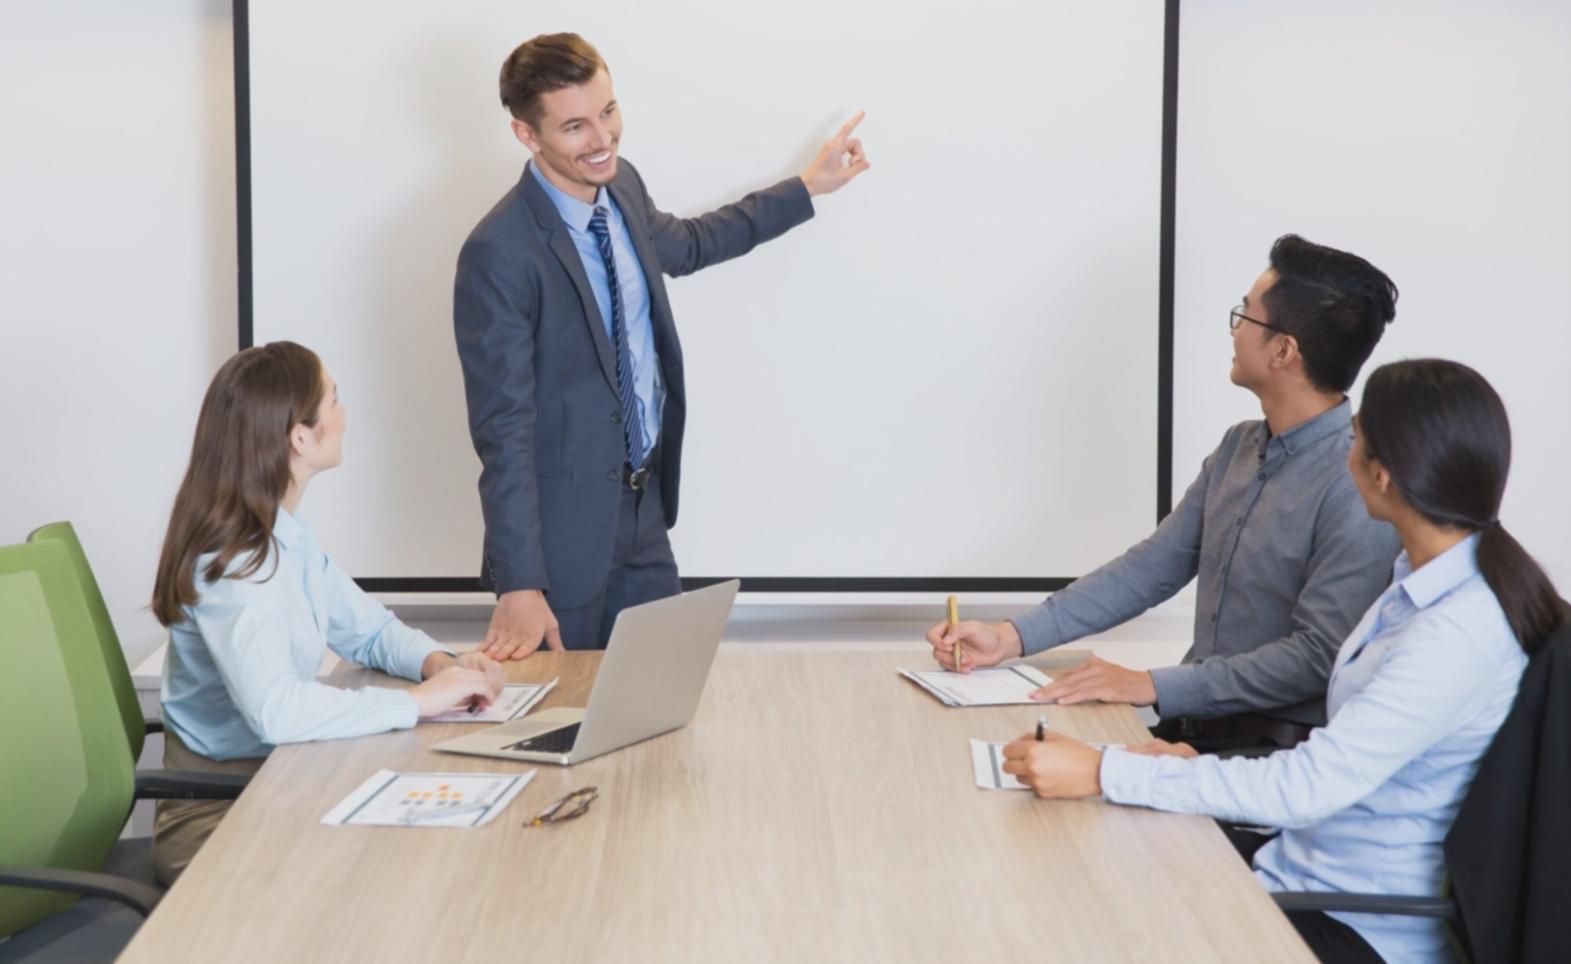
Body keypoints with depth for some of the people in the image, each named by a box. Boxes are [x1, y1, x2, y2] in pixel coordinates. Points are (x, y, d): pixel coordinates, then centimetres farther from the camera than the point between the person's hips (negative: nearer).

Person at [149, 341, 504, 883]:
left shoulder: (288, 538, 8)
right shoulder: (230, 563, -22)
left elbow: (370, 630, 18)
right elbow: (274, 709, -35)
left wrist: (438, 664, -4)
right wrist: (419, 701, -28)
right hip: (218, 818, -8)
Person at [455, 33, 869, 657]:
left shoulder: (622, 188, 0)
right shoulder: (499, 254, -23)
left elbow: (686, 245, 24)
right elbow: (503, 429, -22)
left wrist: (808, 187, 28)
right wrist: (519, 587, -24)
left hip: (646, 507, 7)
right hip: (565, 526, -7)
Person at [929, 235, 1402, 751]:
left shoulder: (1358, 487, -17)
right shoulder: (1240, 448, 11)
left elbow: (1319, 656, -21)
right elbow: (1153, 566, 13)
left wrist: (1153, 686, -22)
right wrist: (1010, 637, 3)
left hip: (1278, 746, -7)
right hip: (1197, 719, 7)